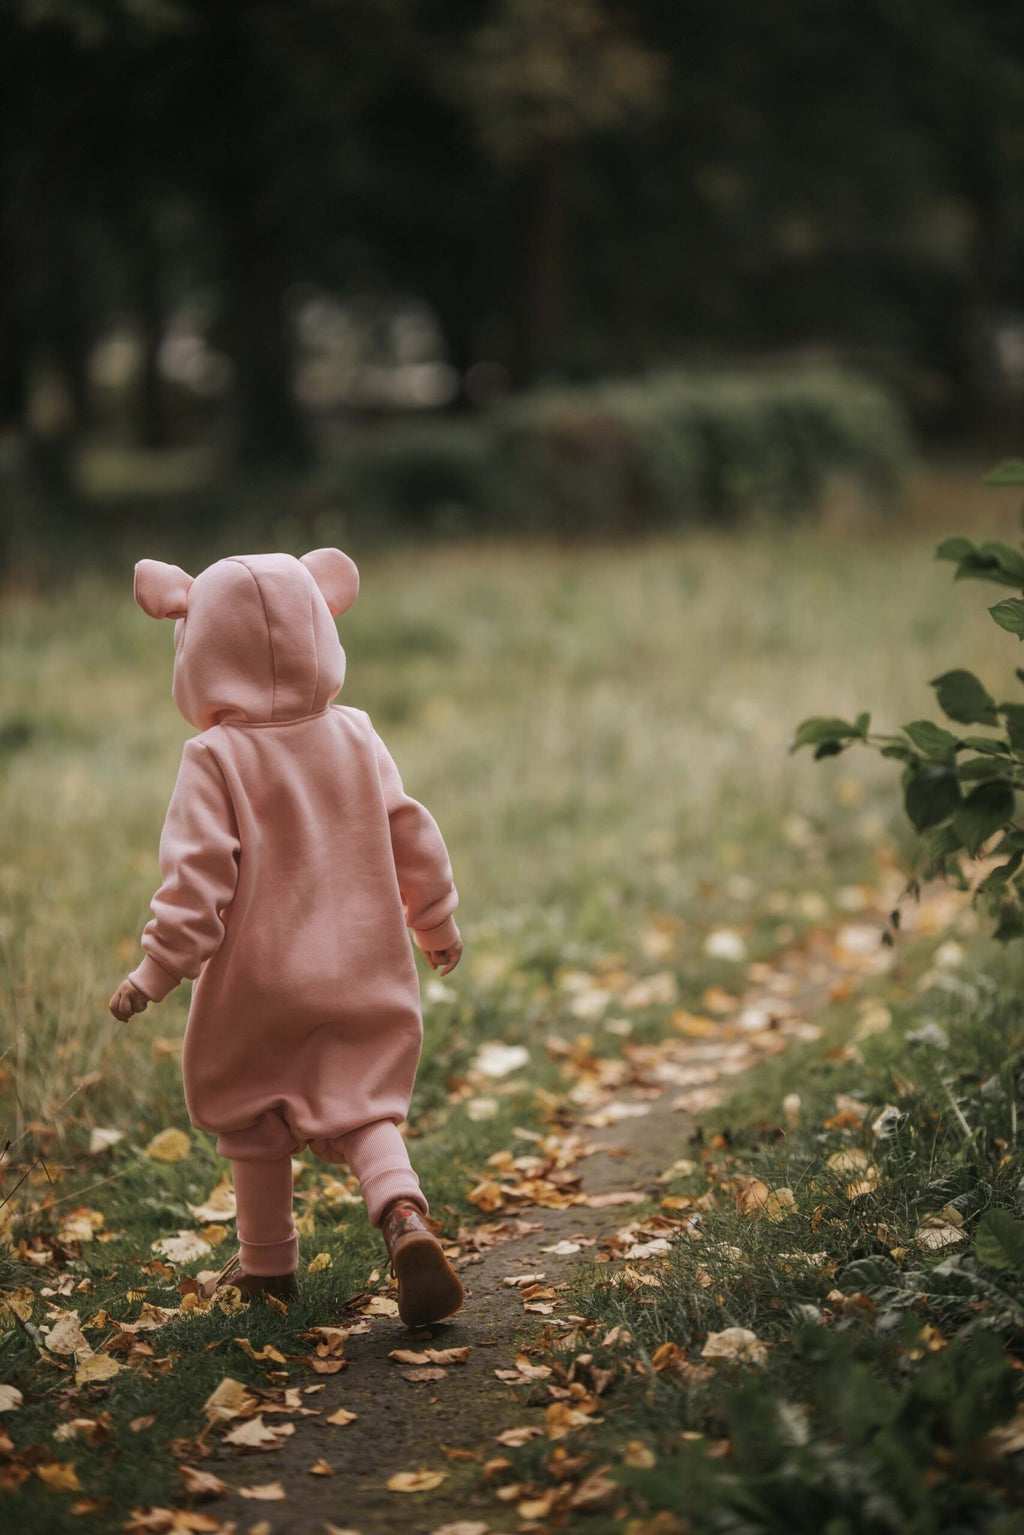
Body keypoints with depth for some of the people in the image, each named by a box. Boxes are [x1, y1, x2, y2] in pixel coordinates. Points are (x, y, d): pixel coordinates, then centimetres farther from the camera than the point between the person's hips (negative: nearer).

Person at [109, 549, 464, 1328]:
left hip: (259, 979, -3)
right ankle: (404, 1215, -20)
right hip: (363, 975, 3)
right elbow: (410, 836, 8)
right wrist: (437, 921, 21)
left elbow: (197, 875, -18)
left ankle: (268, 1260, 26)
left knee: (254, 1117, 15)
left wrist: (158, 969, -12)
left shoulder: (216, 758, -14)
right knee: (363, 1110, 6)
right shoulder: (356, 737, 1)